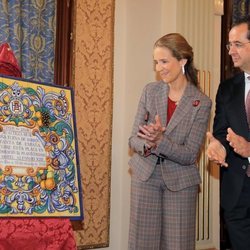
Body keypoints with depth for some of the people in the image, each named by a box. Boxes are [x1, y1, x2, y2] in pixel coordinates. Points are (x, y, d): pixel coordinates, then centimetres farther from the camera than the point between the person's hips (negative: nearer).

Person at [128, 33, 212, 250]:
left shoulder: (201, 103, -9)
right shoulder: (150, 91, 0)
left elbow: (189, 155, -12)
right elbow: (133, 139, 0)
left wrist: (160, 140, -27)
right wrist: (146, 144, -23)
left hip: (180, 181, -2)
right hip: (145, 176, 2)